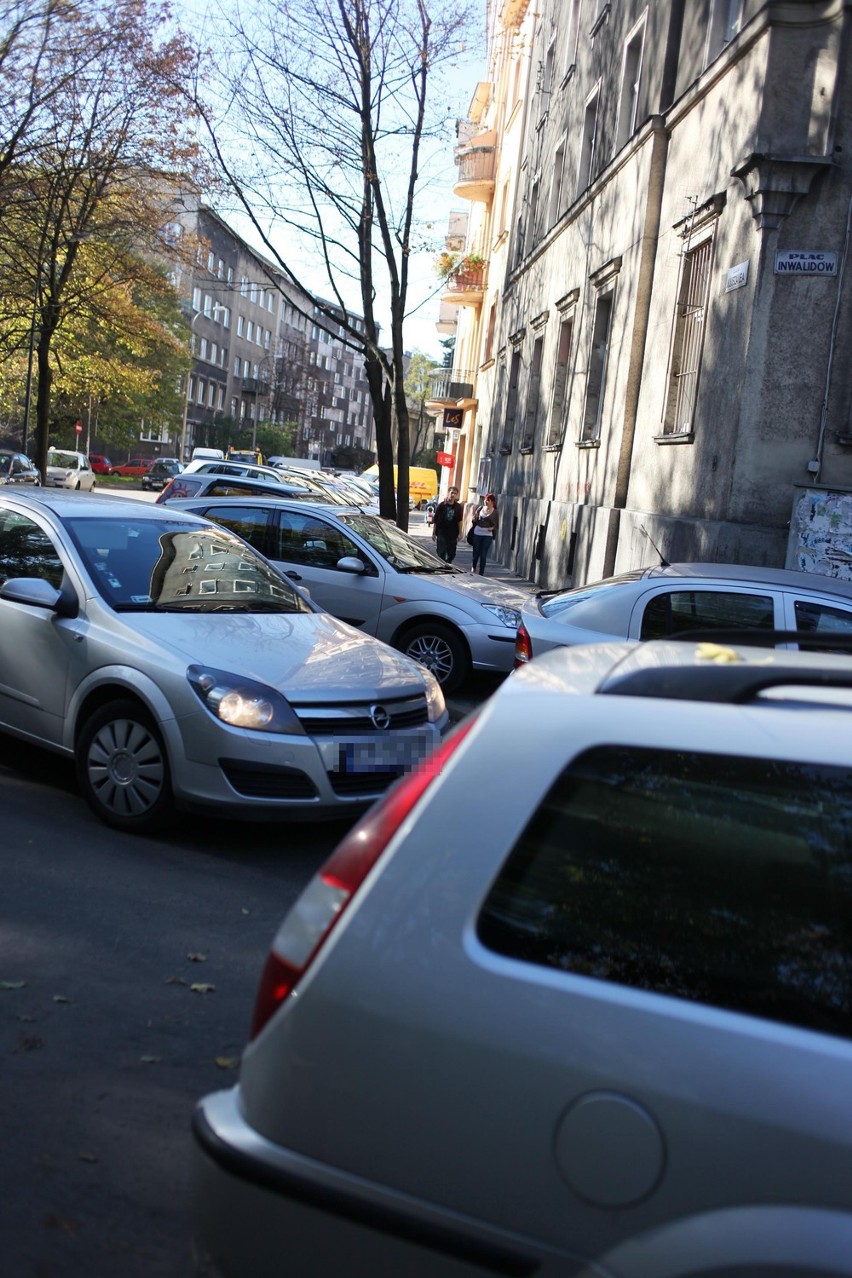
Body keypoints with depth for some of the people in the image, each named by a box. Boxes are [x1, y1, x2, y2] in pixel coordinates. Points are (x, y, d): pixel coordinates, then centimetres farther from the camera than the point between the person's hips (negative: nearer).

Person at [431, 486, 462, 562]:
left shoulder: (458, 507, 5)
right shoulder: (441, 505, -3)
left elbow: (459, 521, 9)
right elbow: (435, 520, -1)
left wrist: (460, 533, 5)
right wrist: (434, 532, -3)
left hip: (453, 534, 3)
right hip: (442, 533, -3)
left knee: (452, 554, 9)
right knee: (441, 553, -5)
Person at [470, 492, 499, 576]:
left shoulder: (494, 512, -2)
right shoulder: (481, 508, 5)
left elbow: (497, 525, 2)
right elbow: (474, 520, 9)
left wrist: (492, 528, -18)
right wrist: (475, 518, -13)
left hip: (487, 535, -2)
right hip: (477, 533, 2)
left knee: (483, 555, -3)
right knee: (476, 552, 11)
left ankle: (481, 574, 4)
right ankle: (473, 567, 38)